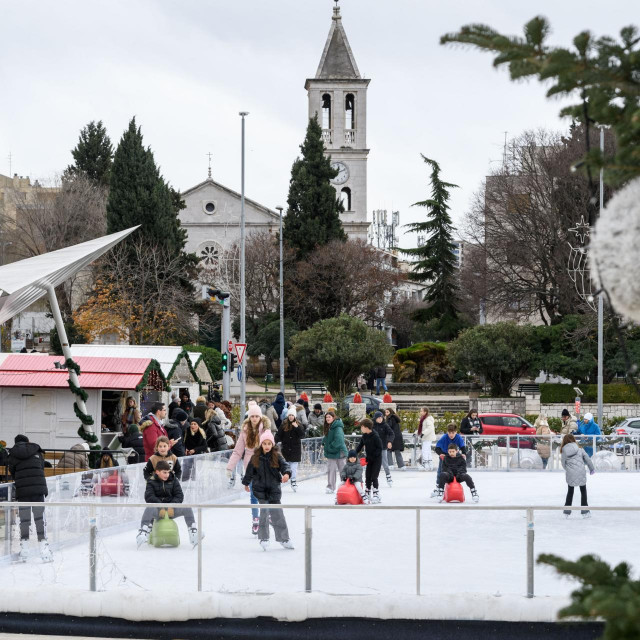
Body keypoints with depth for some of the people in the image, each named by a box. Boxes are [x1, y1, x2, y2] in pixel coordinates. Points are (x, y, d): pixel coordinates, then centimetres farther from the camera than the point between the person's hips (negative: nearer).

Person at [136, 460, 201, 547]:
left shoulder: (173, 480, 8)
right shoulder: (152, 482, 1)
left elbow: (179, 495, 1)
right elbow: (149, 497, -11)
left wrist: (172, 506, -17)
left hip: (171, 509, 2)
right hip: (158, 509, -2)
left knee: (187, 509, -21)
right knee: (149, 509, -37)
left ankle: (193, 533, -23)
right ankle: (142, 533, -45)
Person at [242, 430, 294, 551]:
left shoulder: (276, 457, -3)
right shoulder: (255, 458, -2)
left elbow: (285, 465, -15)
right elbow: (249, 472, 10)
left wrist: (287, 473, -36)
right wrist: (246, 483, 20)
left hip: (274, 489, 0)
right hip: (260, 489, 0)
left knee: (277, 514, 4)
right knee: (264, 512, -2)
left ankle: (283, 538, 16)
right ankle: (263, 538, 10)